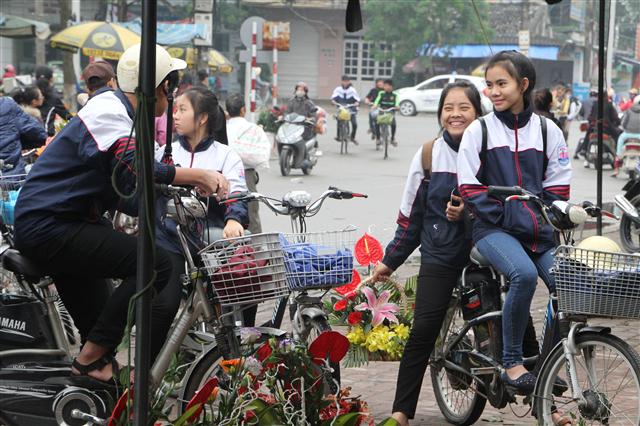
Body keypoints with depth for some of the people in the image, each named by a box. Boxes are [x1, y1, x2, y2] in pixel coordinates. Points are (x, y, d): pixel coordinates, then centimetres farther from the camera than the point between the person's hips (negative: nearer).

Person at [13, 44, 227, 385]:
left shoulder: (114, 108, 15)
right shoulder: (108, 114, -17)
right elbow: (137, 172, -35)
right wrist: (198, 176, -29)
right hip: (48, 227, -11)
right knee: (157, 265, -21)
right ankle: (91, 360, -16)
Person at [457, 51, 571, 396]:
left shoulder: (548, 131, 10)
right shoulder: (479, 131, 4)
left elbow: (557, 190, 10)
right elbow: (470, 189, -1)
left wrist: (545, 224, -6)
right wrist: (511, 219, -11)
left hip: (539, 230, 3)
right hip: (494, 229, -3)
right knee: (524, 274, -33)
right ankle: (512, 363, -20)